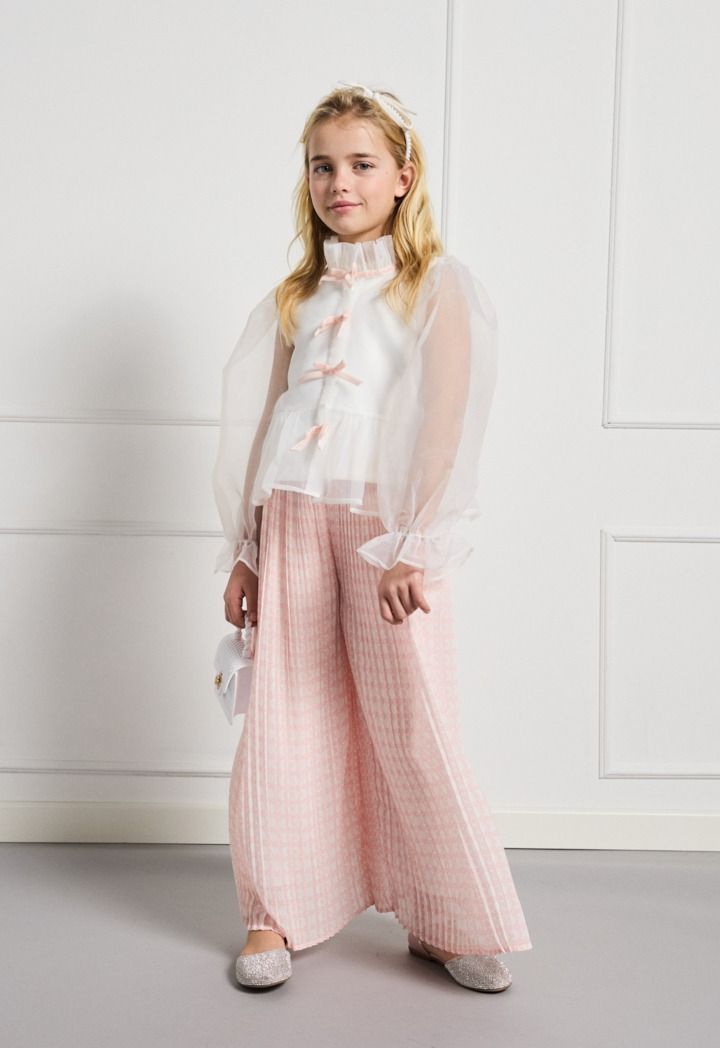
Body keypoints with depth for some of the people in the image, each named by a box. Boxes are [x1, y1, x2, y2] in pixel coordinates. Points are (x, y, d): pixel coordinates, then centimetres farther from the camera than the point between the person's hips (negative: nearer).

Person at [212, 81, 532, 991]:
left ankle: (447, 923, 13)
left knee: (413, 725, -2)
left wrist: (418, 548, -18)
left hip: (383, 522, -4)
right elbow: (255, 425, 15)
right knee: (285, 718, 4)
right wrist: (242, 552, 10)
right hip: (292, 521, 4)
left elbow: (452, 420, -8)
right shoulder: (293, 299, 17)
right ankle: (276, 915, 17)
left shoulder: (438, 285, 3)